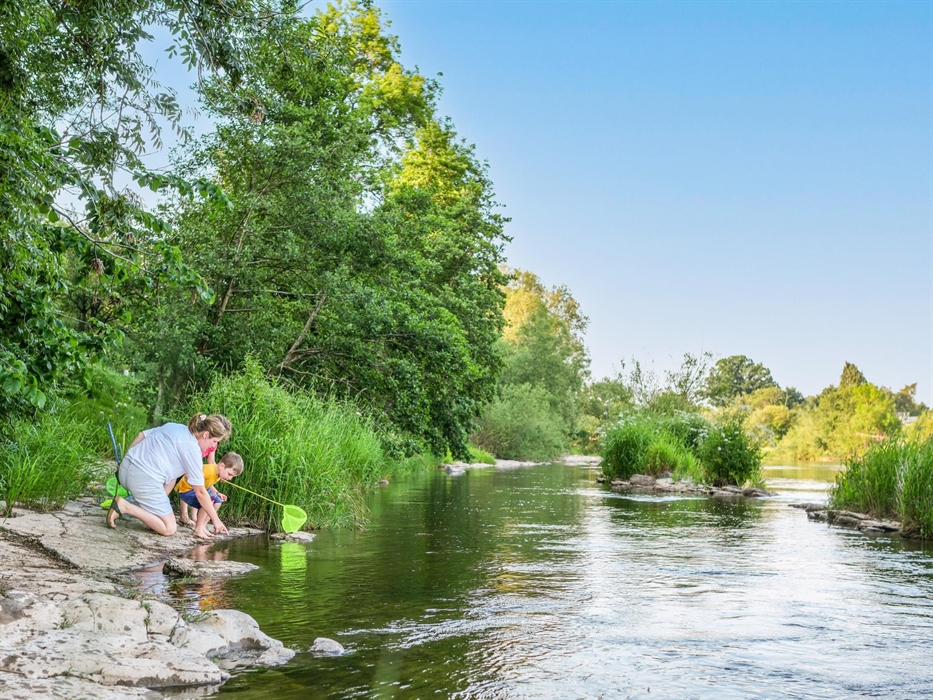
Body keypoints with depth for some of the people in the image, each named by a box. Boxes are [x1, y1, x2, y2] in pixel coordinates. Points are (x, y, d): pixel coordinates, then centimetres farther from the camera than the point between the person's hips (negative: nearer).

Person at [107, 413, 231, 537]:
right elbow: (200, 492, -3)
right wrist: (215, 519, 7)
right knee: (169, 529, -1)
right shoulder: (192, 449, -8)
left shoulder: (174, 427, 14)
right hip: (144, 479, -9)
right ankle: (125, 506, -9)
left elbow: (141, 435, 19)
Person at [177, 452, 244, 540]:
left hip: (197, 490, 10)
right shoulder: (209, 470, -31)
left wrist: (217, 493, 1)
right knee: (208, 500, -29)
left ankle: (203, 526, 8)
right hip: (186, 490, -10)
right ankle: (198, 529, -21)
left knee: (218, 502, 4)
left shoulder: (219, 473, 0)